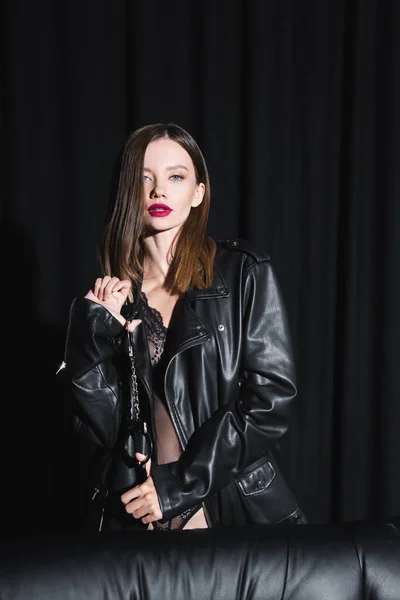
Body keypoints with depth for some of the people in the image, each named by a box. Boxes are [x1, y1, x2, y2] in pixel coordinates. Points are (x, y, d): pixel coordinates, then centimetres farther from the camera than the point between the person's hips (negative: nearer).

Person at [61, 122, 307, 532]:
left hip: (233, 508, -1)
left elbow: (272, 397, -9)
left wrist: (180, 483, -12)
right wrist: (96, 335, -13)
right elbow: (99, 429, -1)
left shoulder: (244, 273, -3)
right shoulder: (109, 294, 4)